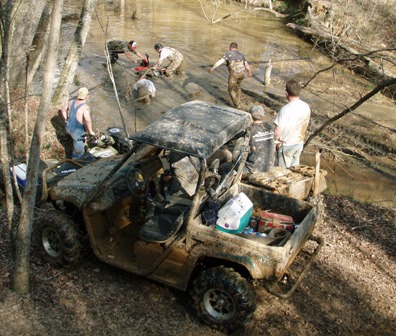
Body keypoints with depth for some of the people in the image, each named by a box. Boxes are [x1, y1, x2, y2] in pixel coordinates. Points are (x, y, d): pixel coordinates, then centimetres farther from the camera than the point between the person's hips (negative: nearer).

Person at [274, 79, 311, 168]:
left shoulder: (286, 109, -24)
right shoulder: (306, 107, -3)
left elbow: (278, 131, -22)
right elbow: (305, 126, 9)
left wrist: (276, 141, -4)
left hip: (286, 145, -6)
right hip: (299, 143, 6)